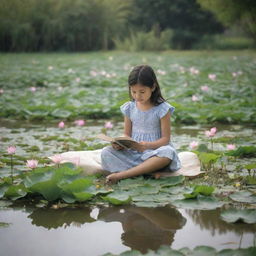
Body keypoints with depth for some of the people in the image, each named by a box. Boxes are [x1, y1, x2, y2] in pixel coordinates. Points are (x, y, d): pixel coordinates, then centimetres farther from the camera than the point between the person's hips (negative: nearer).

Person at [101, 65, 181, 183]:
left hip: (154, 153, -3)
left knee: (168, 152, -38)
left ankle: (121, 174, -37)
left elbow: (165, 138, -8)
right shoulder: (129, 108, 5)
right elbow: (127, 134, 11)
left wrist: (148, 145, -27)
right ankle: (149, 171, -32)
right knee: (106, 152, -19)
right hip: (133, 153, 3)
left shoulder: (162, 109, -7)